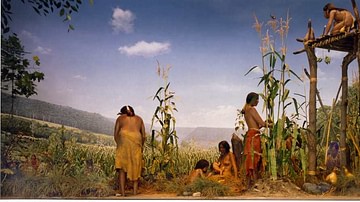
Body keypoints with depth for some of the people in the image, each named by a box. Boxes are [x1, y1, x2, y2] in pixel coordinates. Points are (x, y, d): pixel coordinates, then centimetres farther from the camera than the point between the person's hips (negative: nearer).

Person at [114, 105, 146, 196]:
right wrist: (141, 146, 31)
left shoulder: (120, 118, 20)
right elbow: (143, 136, 19)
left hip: (124, 140, -2)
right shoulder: (139, 119, 26)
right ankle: (135, 193, 4)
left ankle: (123, 194, -5)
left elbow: (115, 135, 10)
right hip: (137, 141, 2)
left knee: (122, 168, 3)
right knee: (135, 168, 10)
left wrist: (119, 145, 22)